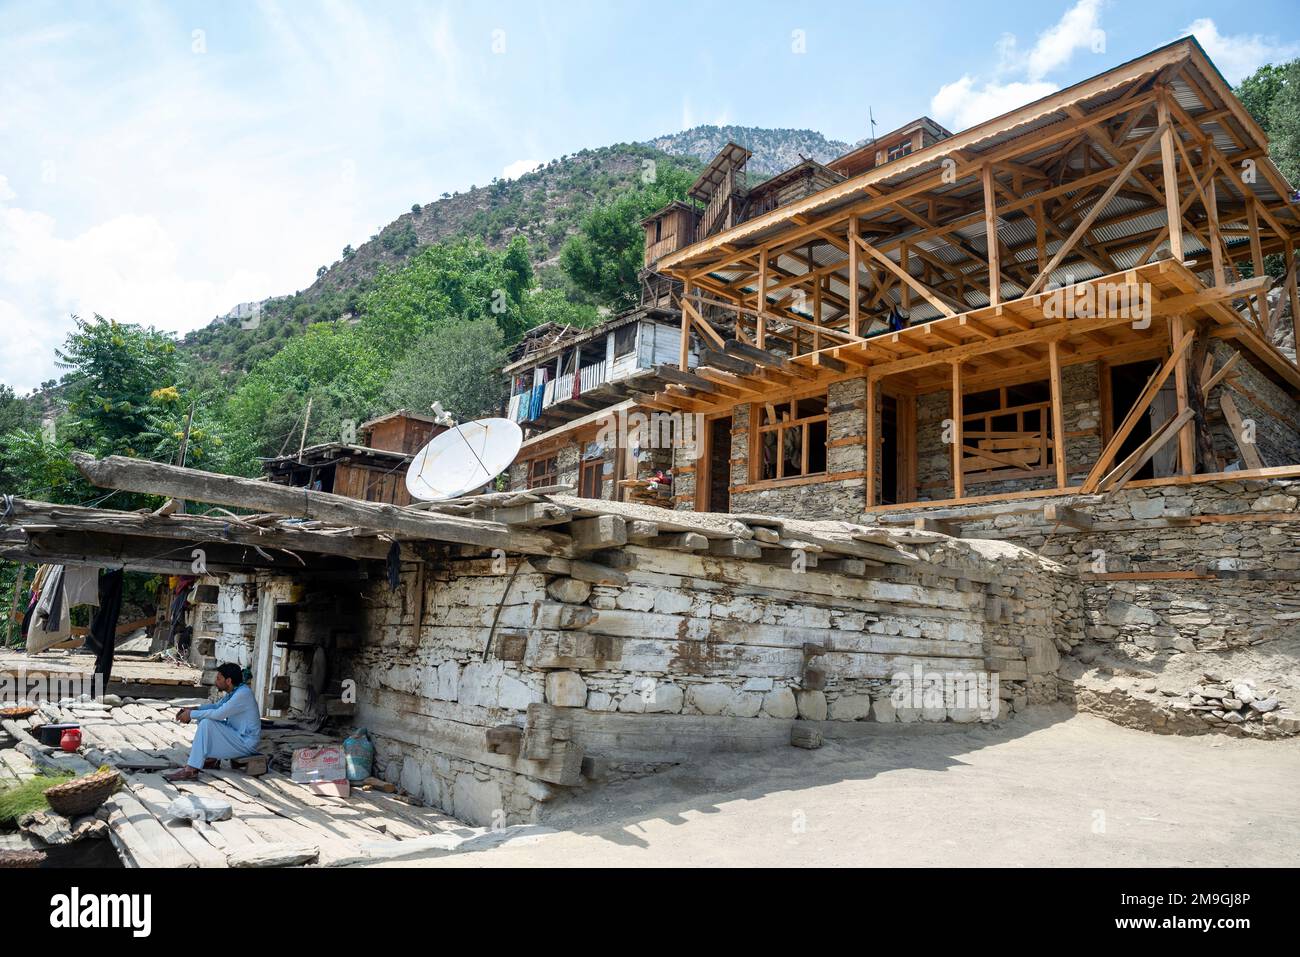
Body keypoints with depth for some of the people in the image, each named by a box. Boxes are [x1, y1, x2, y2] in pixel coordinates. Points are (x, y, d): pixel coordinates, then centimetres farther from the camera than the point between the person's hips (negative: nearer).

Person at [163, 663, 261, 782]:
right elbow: (216, 706, 19)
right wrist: (194, 708, 4)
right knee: (204, 718, 13)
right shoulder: (235, 691, 8)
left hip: (246, 743, -10)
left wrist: (192, 714, -15)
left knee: (206, 724, -22)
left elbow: (218, 714, -28)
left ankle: (190, 771, -19)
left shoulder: (243, 693, -23)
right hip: (236, 734, 10)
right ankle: (211, 759, 11)